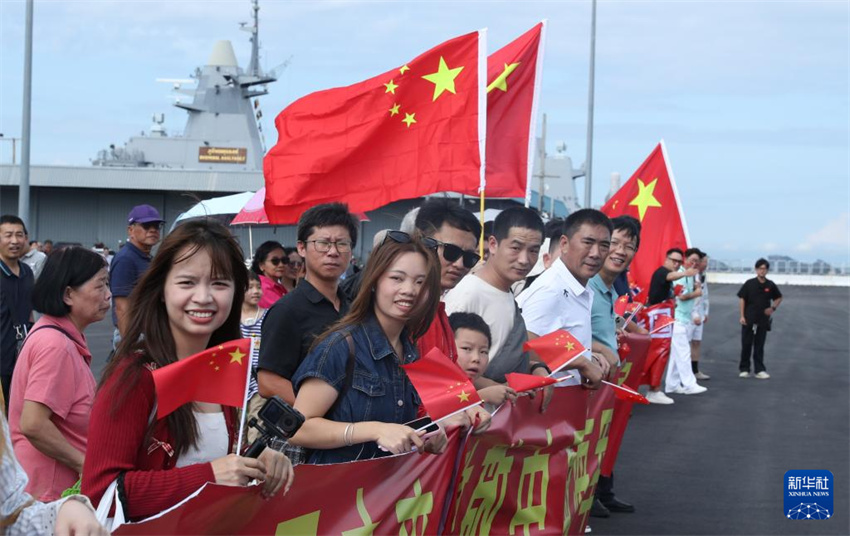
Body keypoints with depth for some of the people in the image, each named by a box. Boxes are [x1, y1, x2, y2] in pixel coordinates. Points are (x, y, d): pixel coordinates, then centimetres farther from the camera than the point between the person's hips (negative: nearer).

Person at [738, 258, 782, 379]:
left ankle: (760, 370, 8)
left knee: (759, 346, 5)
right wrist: (742, 316, -6)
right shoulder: (749, 284, -2)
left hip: (763, 320, 1)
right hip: (748, 319, -1)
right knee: (746, 345, 3)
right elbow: (742, 299, 0)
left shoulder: (770, 285, 3)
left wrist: (773, 308, -1)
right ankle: (744, 369, 12)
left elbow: (779, 298, 17)